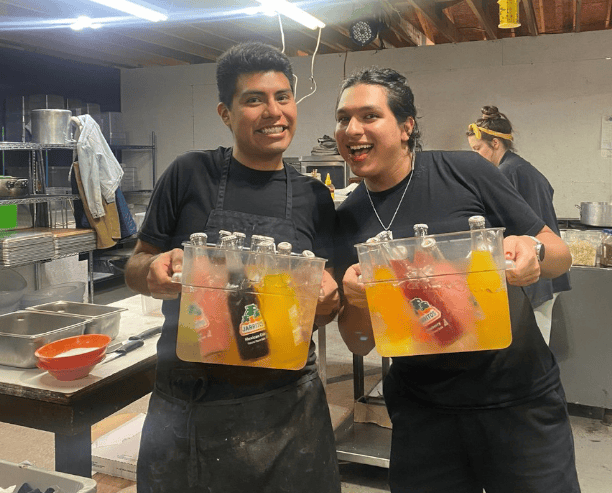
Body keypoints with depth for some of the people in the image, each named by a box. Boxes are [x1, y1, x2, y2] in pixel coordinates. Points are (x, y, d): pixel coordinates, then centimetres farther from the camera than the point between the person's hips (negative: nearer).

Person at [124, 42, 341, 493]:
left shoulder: (314, 197, 3)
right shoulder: (191, 174, -4)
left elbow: (324, 312, 7)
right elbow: (135, 269, 3)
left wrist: (327, 298, -16)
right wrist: (156, 270, -19)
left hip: (285, 404, 2)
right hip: (185, 405, -1)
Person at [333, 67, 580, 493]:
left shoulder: (464, 171, -9)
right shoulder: (346, 222, 0)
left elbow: (560, 255, -2)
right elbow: (360, 344, 3)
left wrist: (533, 252, -25)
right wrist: (356, 301, -18)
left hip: (518, 395, -2)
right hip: (421, 407, 3)